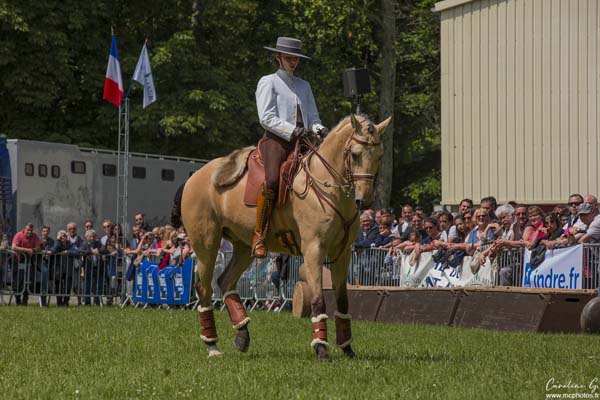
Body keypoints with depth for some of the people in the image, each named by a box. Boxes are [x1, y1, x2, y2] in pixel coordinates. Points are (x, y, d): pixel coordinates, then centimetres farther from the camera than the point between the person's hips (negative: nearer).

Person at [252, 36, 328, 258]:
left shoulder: (304, 86, 25)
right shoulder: (268, 82, 8)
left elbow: (312, 117, 22)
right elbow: (266, 117, -4)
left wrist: (318, 129, -2)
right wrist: (291, 130, -15)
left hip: (300, 142, 6)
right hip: (276, 140, -6)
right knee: (272, 180, -30)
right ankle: (259, 236, -26)